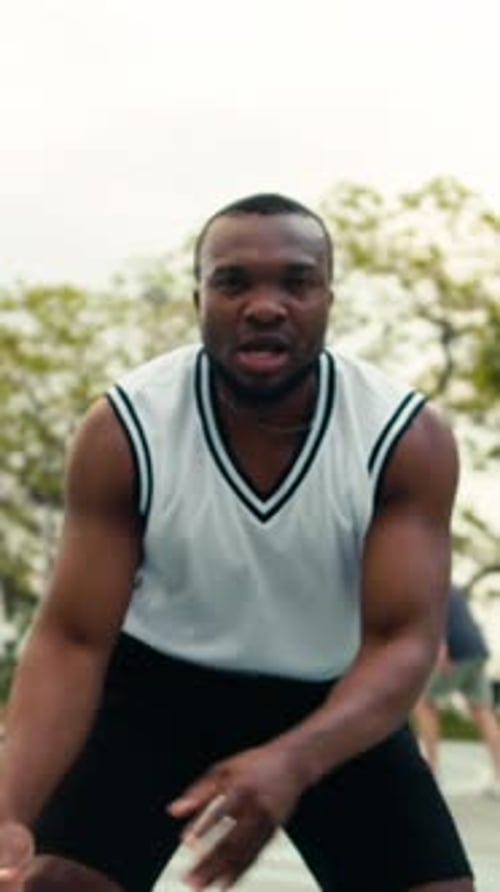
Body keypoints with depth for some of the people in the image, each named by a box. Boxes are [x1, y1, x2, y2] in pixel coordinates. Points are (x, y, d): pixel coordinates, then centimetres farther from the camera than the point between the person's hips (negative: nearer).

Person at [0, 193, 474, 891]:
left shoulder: (409, 439, -21)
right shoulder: (122, 433, -21)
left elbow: (404, 641, -26)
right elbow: (72, 640, -22)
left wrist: (292, 762, -47)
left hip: (334, 700, 1)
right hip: (159, 678, -1)